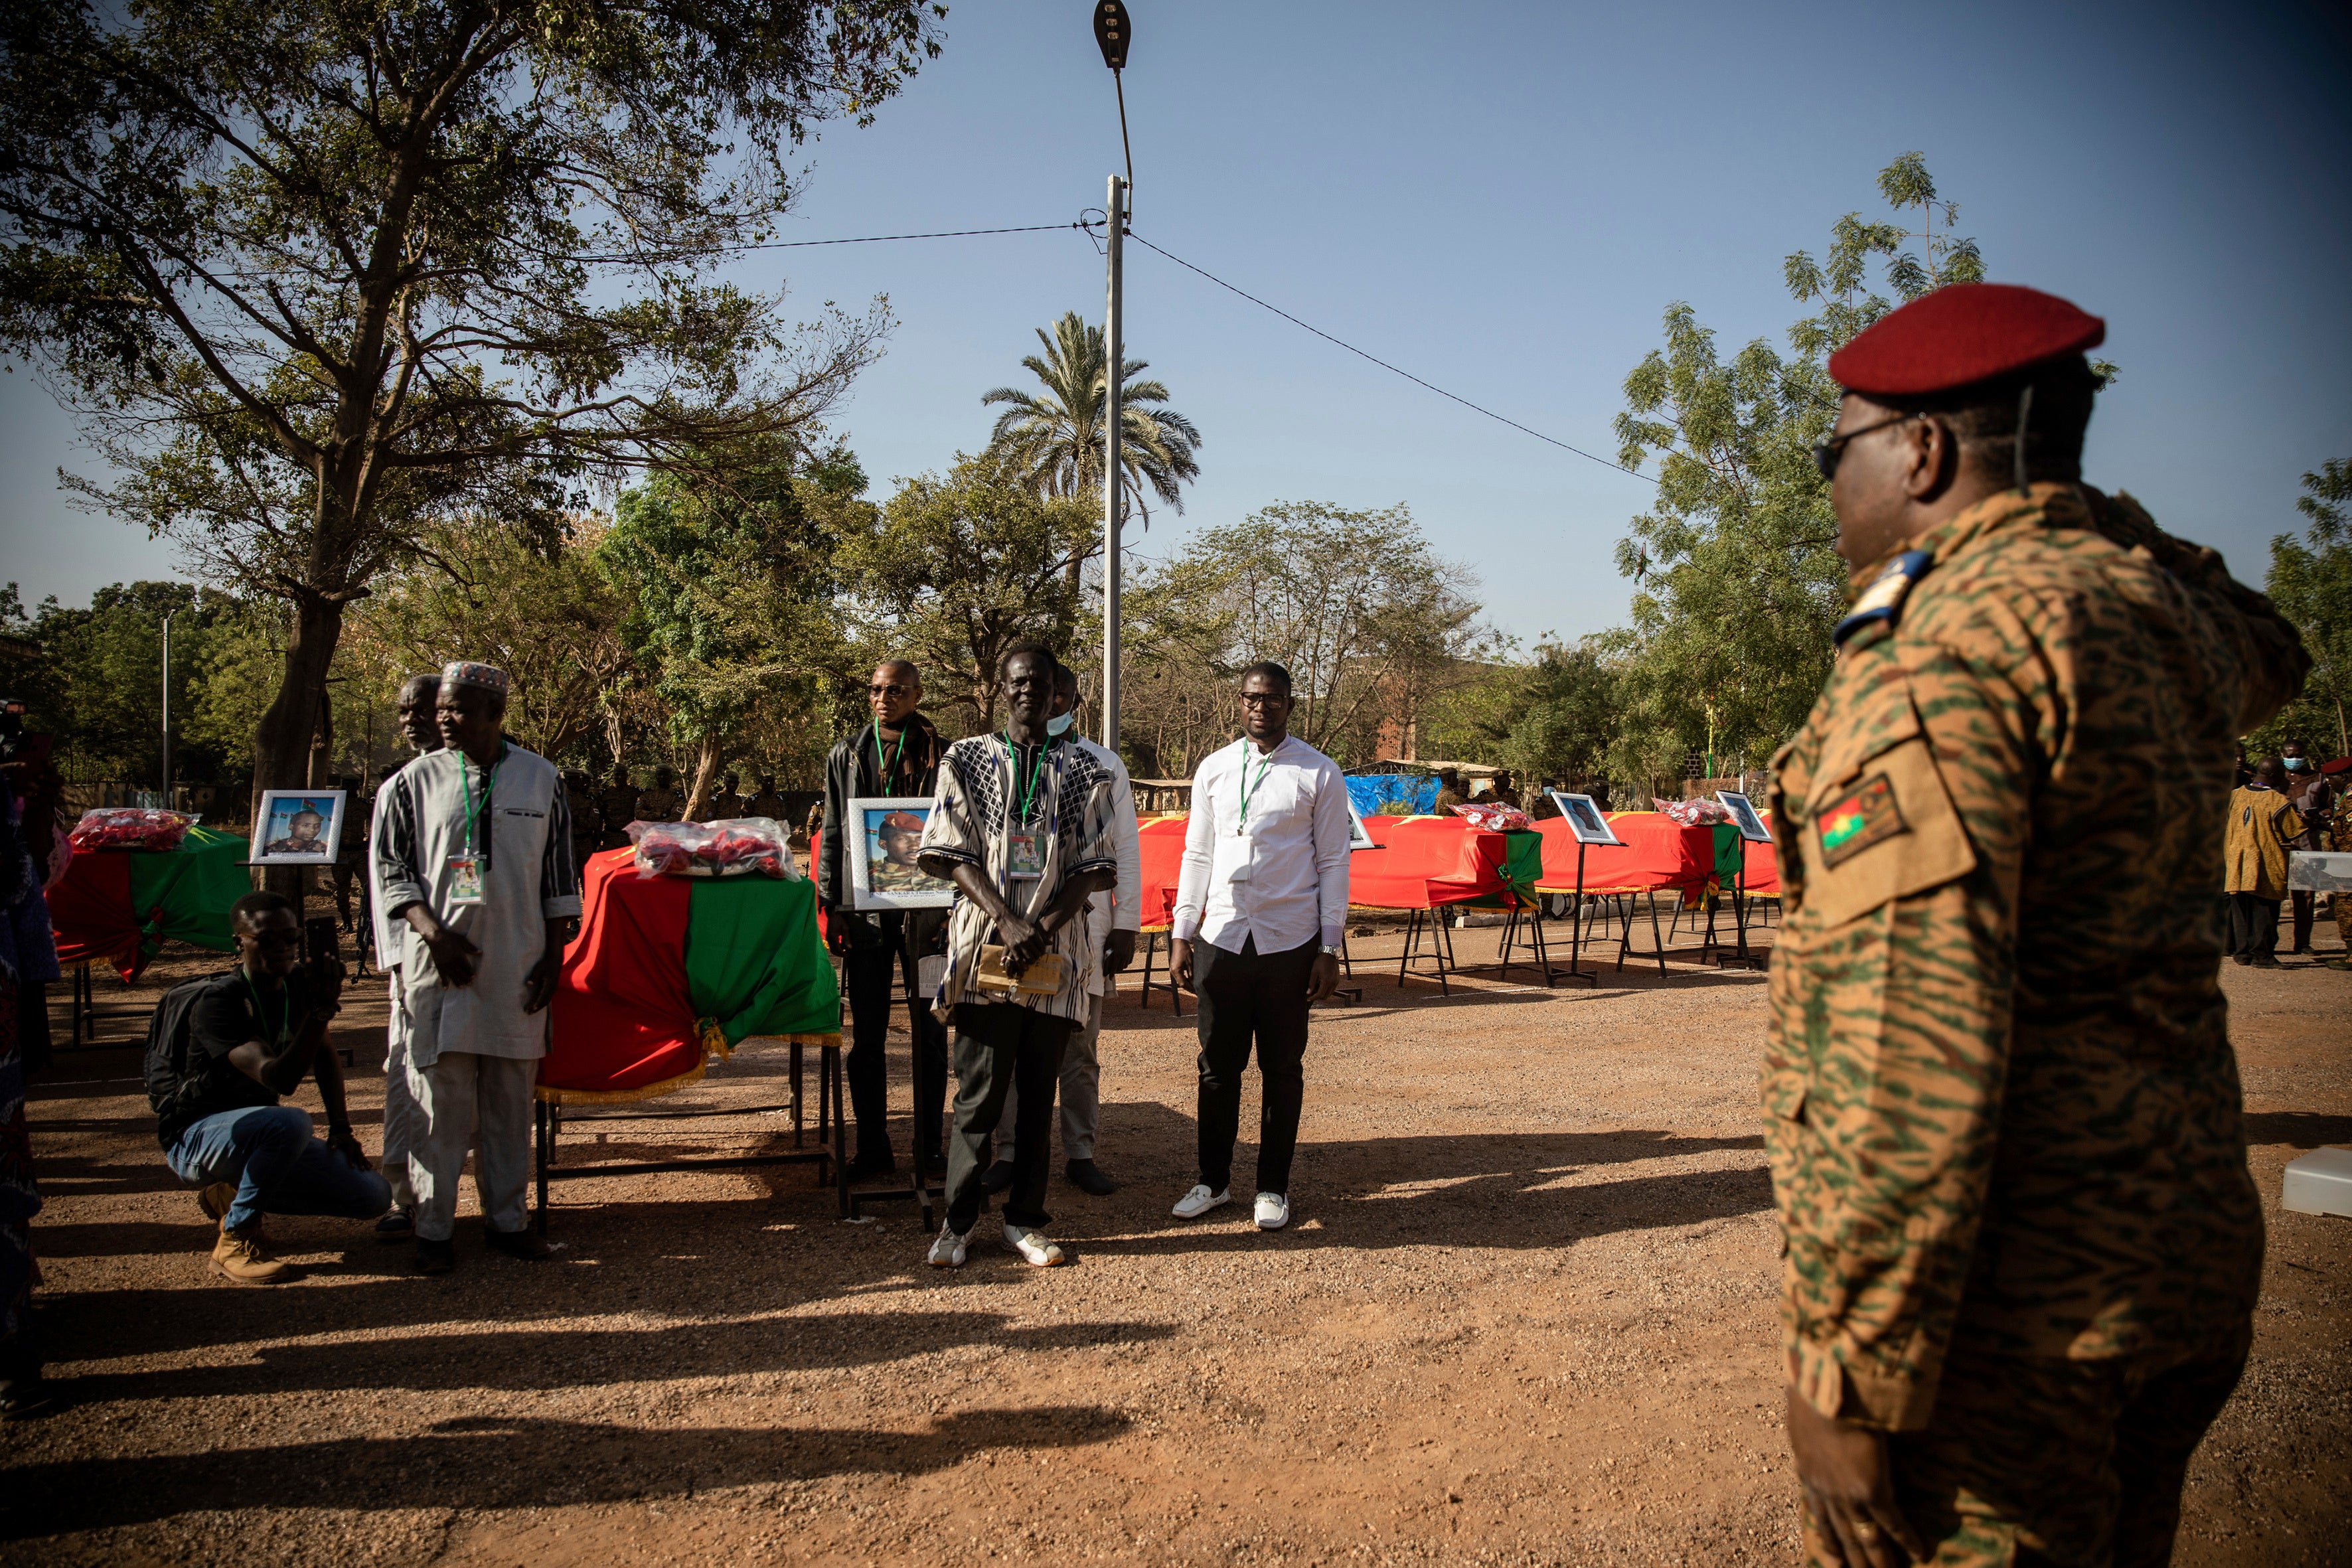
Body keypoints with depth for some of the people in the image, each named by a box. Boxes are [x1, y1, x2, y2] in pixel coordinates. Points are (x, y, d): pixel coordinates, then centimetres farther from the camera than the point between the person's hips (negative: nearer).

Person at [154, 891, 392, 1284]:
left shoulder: (298, 985, -2)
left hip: (260, 1134, 7)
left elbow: (324, 1058, 14)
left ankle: (231, 1194, 12)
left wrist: (340, 1129, 6)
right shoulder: (219, 1001, -23)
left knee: (374, 1197, -6)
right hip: (193, 1139, -7)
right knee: (290, 1122, -39)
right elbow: (278, 1079, -36)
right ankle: (235, 1240, -16)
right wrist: (321, 1012, -44)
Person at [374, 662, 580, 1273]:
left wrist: (552, 958, 3)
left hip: (517, 967, 1)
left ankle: (507, 1220, 20)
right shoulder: (417, 780, 1)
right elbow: (392, 867, 4)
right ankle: (433, 1229, 10)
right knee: (440, 1100, 0)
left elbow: (559, 876, 8)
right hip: (440, 967, -1)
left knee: (511, 1100, 8)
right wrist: (434, 932, -10)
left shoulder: (540, 778, 5)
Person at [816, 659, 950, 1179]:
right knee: (867, 1035, 5)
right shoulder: (846, 757, 8)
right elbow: (832, 835, 9)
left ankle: (930, 1146, 16)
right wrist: (832, 907, 2)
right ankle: (873, 1149, 14)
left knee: (930, 1031, 5)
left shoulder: (942, 758, 3)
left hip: (925, 908, -1)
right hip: (865, 907, 1)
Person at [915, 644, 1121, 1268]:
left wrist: (1044, 928, -11)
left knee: (1039, 1093, 7)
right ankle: (959, 1219, 13)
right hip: (984, 947, -1)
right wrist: (1008, 921, -13)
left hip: (1057, 955, 1)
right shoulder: (967, 760, 6)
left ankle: (1026, 1219, 17)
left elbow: (1096, 866, 3)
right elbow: (952, 853, 0)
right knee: (979, 1093, 0)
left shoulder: (1085, 772, 8)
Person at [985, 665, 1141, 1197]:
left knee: (1080, 1049, 8)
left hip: (1083, 927, 0)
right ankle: (1011, 1152, 15)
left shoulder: (1105, 768, 5)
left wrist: (1125, 926, -1)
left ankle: (1080, 1154, 17)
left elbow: (1126, 853, 5)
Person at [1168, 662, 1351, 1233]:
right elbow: (1197, 855, 10)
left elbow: (1333, 864, -1)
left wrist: (1329, 949, -4)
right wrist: (1181, 934, 6)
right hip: (1222, 937, 2)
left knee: (1283, 1069, 8)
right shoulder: (1214, 769, 7)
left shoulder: (1319, 774, -2)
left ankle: (1273, 1187, 21)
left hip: (1289, 943, -2)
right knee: (1217, 1066, 9)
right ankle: (1214, 1181, 24)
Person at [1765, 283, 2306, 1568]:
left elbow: (1916, 1041, -26)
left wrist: (1850, 1377, -22)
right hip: (2187, 1253, 9)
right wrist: (2090, 514, 33)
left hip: (2008, 1298, -9)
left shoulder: (1940, 649, -19)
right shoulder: (2155, 605, 7)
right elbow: (2261, 658, 36)